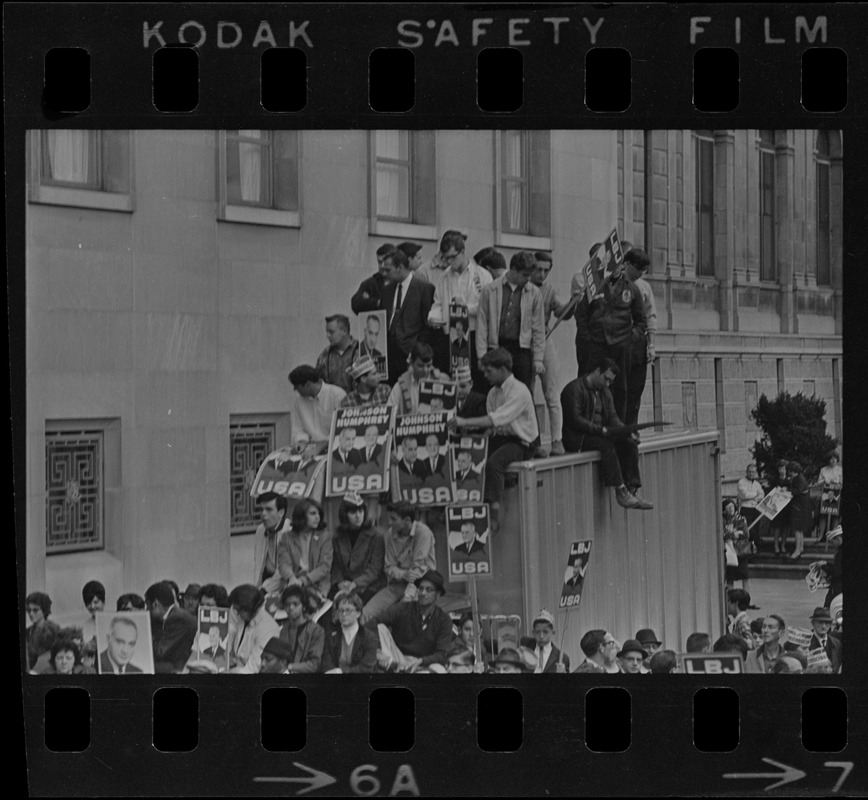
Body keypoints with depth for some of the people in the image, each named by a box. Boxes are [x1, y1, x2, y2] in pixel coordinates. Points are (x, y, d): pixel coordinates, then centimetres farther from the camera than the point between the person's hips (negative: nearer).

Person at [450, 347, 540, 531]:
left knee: (493, 462, -33)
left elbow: (498, 418, -27)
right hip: (500, 438, 8)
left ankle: (494, 514, -29)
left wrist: (465, 422, -31)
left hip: (521, 442, -8)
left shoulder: (519, 391, -16)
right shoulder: (493, 392, 11)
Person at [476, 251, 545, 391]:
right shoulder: (489, 290, 3)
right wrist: (482, 356, -1)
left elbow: (538, 329, 9)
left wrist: (538, 359, 4)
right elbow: (482, 325, 5)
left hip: (522, 350, 1)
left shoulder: (534, 293, 6)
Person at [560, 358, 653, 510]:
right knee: (606, 445, -34)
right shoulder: (574, 389, -10)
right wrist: (602, 430, -26)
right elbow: (575, 420, -19)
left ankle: (632, 490, -24)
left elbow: (613, 417, 13)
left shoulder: (605, 393, 19)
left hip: (600, 434, 8)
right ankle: (620, 492, -37)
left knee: (629, 443, -17)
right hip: (577, 439, -8)